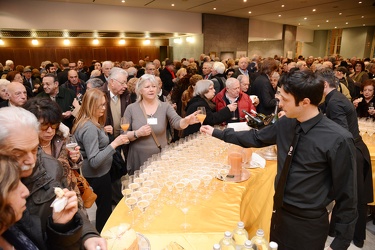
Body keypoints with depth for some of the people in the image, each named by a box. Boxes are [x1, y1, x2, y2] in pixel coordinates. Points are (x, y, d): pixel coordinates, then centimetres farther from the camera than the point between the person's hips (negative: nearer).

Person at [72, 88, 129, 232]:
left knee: (104, 205, 25)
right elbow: (94, 161, -32)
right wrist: (114, 143, -34)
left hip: (99, 172, 10)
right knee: (105, 207, 9)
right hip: (97, 174, -10)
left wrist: (102, 131, 4)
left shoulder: (92, 123, 3)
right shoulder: (90, 128, -28)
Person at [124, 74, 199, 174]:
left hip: (161, 158, 1)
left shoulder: (165, 107, -3)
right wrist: (137, 133, -19)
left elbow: (176, 122, -19)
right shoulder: (131, 108, -3)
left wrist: (186, 121, -40)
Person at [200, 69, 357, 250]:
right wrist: (217, 133, 10)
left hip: (308, 223, -5)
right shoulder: (285, 123, -8)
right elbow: (256, 138, 8)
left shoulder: (338, 140, -23)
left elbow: (346, 193, -15)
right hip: (279, 212, 6)